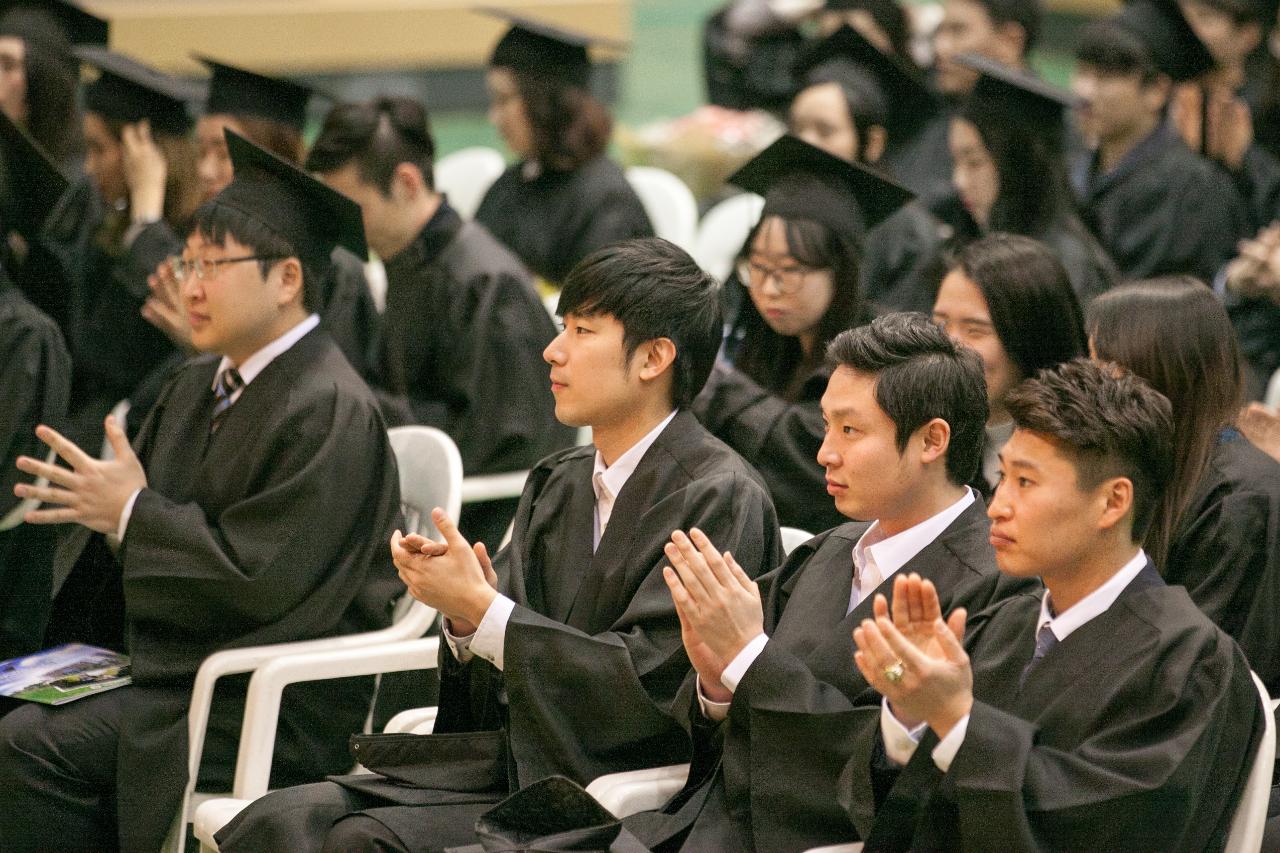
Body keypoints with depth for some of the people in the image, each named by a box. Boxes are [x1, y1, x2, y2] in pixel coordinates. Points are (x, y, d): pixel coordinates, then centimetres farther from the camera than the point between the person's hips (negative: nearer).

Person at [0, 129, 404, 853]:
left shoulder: (328, 412, -15)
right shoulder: (203, 385, 14)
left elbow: (260, 579, -21)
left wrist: (133, 514, -13)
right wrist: (100, 505, -6)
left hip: (275, 705, -9)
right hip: (173, 661, 9)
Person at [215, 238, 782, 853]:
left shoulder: (719, 497, -9)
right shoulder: (554, 485, 15)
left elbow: (644, 685, -17)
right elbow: (499, 686, 13)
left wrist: (480, 610, -16)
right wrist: (464, 617, -9)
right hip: (506, 766, 7)